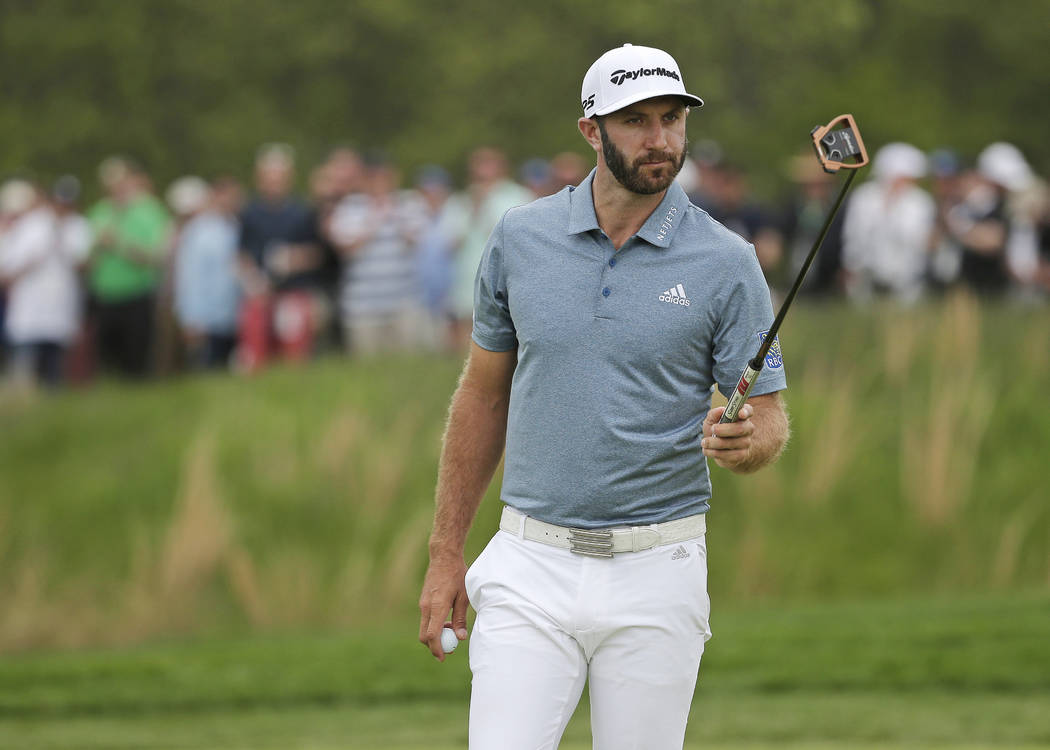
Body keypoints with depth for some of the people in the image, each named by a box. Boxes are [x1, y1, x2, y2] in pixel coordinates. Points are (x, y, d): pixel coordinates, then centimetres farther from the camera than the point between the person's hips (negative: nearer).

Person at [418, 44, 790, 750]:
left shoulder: (726, 262, -3)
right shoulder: (520, 239, 4)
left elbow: (769, 419, -1)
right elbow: (484, 395, 13)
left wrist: (745, 441, -26)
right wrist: (446, 552, 11)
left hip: (656, 578, -1)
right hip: (533, 566, 1)